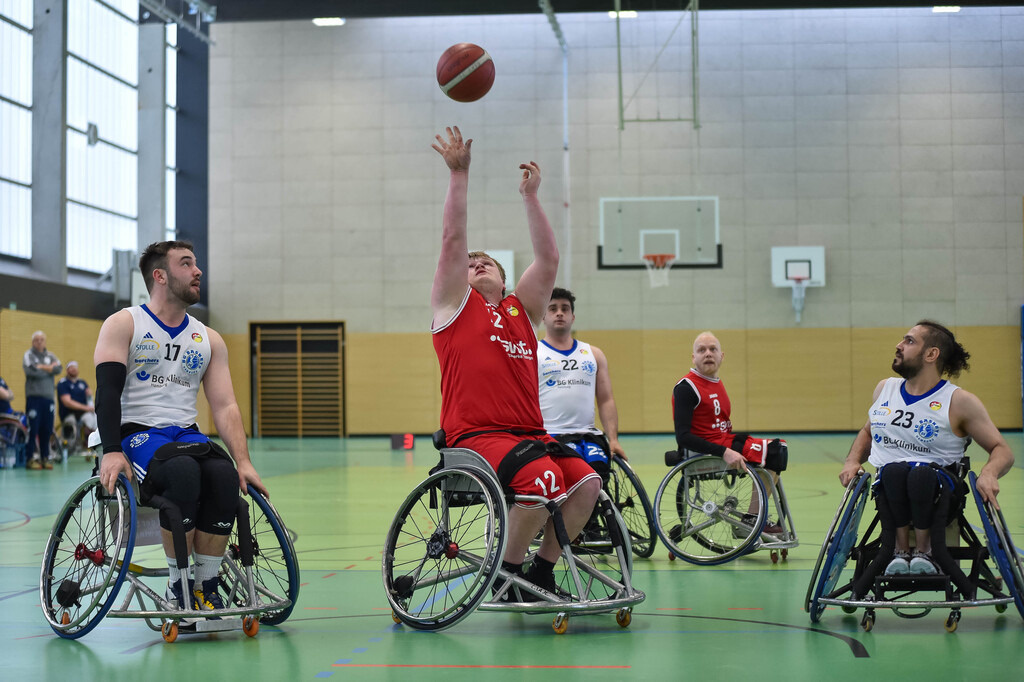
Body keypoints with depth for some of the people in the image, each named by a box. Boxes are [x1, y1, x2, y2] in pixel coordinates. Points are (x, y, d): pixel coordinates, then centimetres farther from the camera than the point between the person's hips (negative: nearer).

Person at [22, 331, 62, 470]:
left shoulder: (50, 356, 15)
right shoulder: (28, 355, 3)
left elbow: (59, 368, -1)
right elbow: (31, 370, -14)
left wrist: (42, 367, -7)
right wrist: (49, 368, -3)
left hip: (48, 396, 4)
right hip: (33, 396, -4)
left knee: (47, 429, 5)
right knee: (33, 428, -7)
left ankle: (45, 457, 13)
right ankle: (31, 458, -3)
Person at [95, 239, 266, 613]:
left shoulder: (209, 340, 16)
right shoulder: (123, 325, 3)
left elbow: (225, 406, 9)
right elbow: (108, 391, -9)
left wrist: (243, 461, -7)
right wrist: (112, 452, -24)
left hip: (187, 436, 4)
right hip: (137, 433, -4)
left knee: (224, 476, -29)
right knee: (182, 471, -36)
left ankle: (205, 588, -20)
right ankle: (178, 587, -22)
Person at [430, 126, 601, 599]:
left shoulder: (521, 310, 22)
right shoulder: (455, 305, 11)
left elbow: (548, 259, 14)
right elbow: (453, 240, 1)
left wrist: (530, 196, 12)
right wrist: (459, 175, -2)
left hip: (529, 432, 6)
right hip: (474, 434, -5)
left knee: (586, 483, -16)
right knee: (542, 481, -29)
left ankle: (542, 568, 4)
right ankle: (507, 571, -7)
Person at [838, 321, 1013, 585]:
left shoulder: (960, 401, 0)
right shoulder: (885, 389, 15)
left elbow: (1002, 450, 1)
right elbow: (867, 432, 32)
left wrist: (989, 473, -22)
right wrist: (852, 461, 11)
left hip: (939, 485, -3)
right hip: (889, 485, 3)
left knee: (922, 474, -39)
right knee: (894, 471, -34)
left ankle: (924, 549, -21)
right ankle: (899, 548, -23)